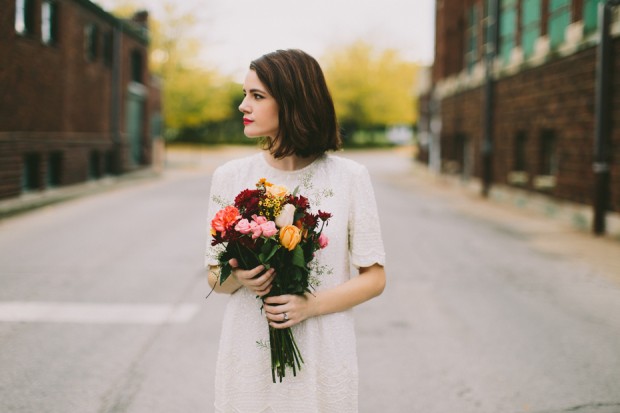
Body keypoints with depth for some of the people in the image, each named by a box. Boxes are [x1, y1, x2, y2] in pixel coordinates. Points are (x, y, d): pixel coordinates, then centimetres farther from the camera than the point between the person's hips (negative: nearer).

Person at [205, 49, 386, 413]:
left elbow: (374, 277, -3)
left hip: (323, 359, -1)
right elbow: (215, 276, 7)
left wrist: (311, 305, -17)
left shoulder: (350, 177, -6)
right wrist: (239, 279, -15)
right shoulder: (230, 177, 0)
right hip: (249, 355, 2)